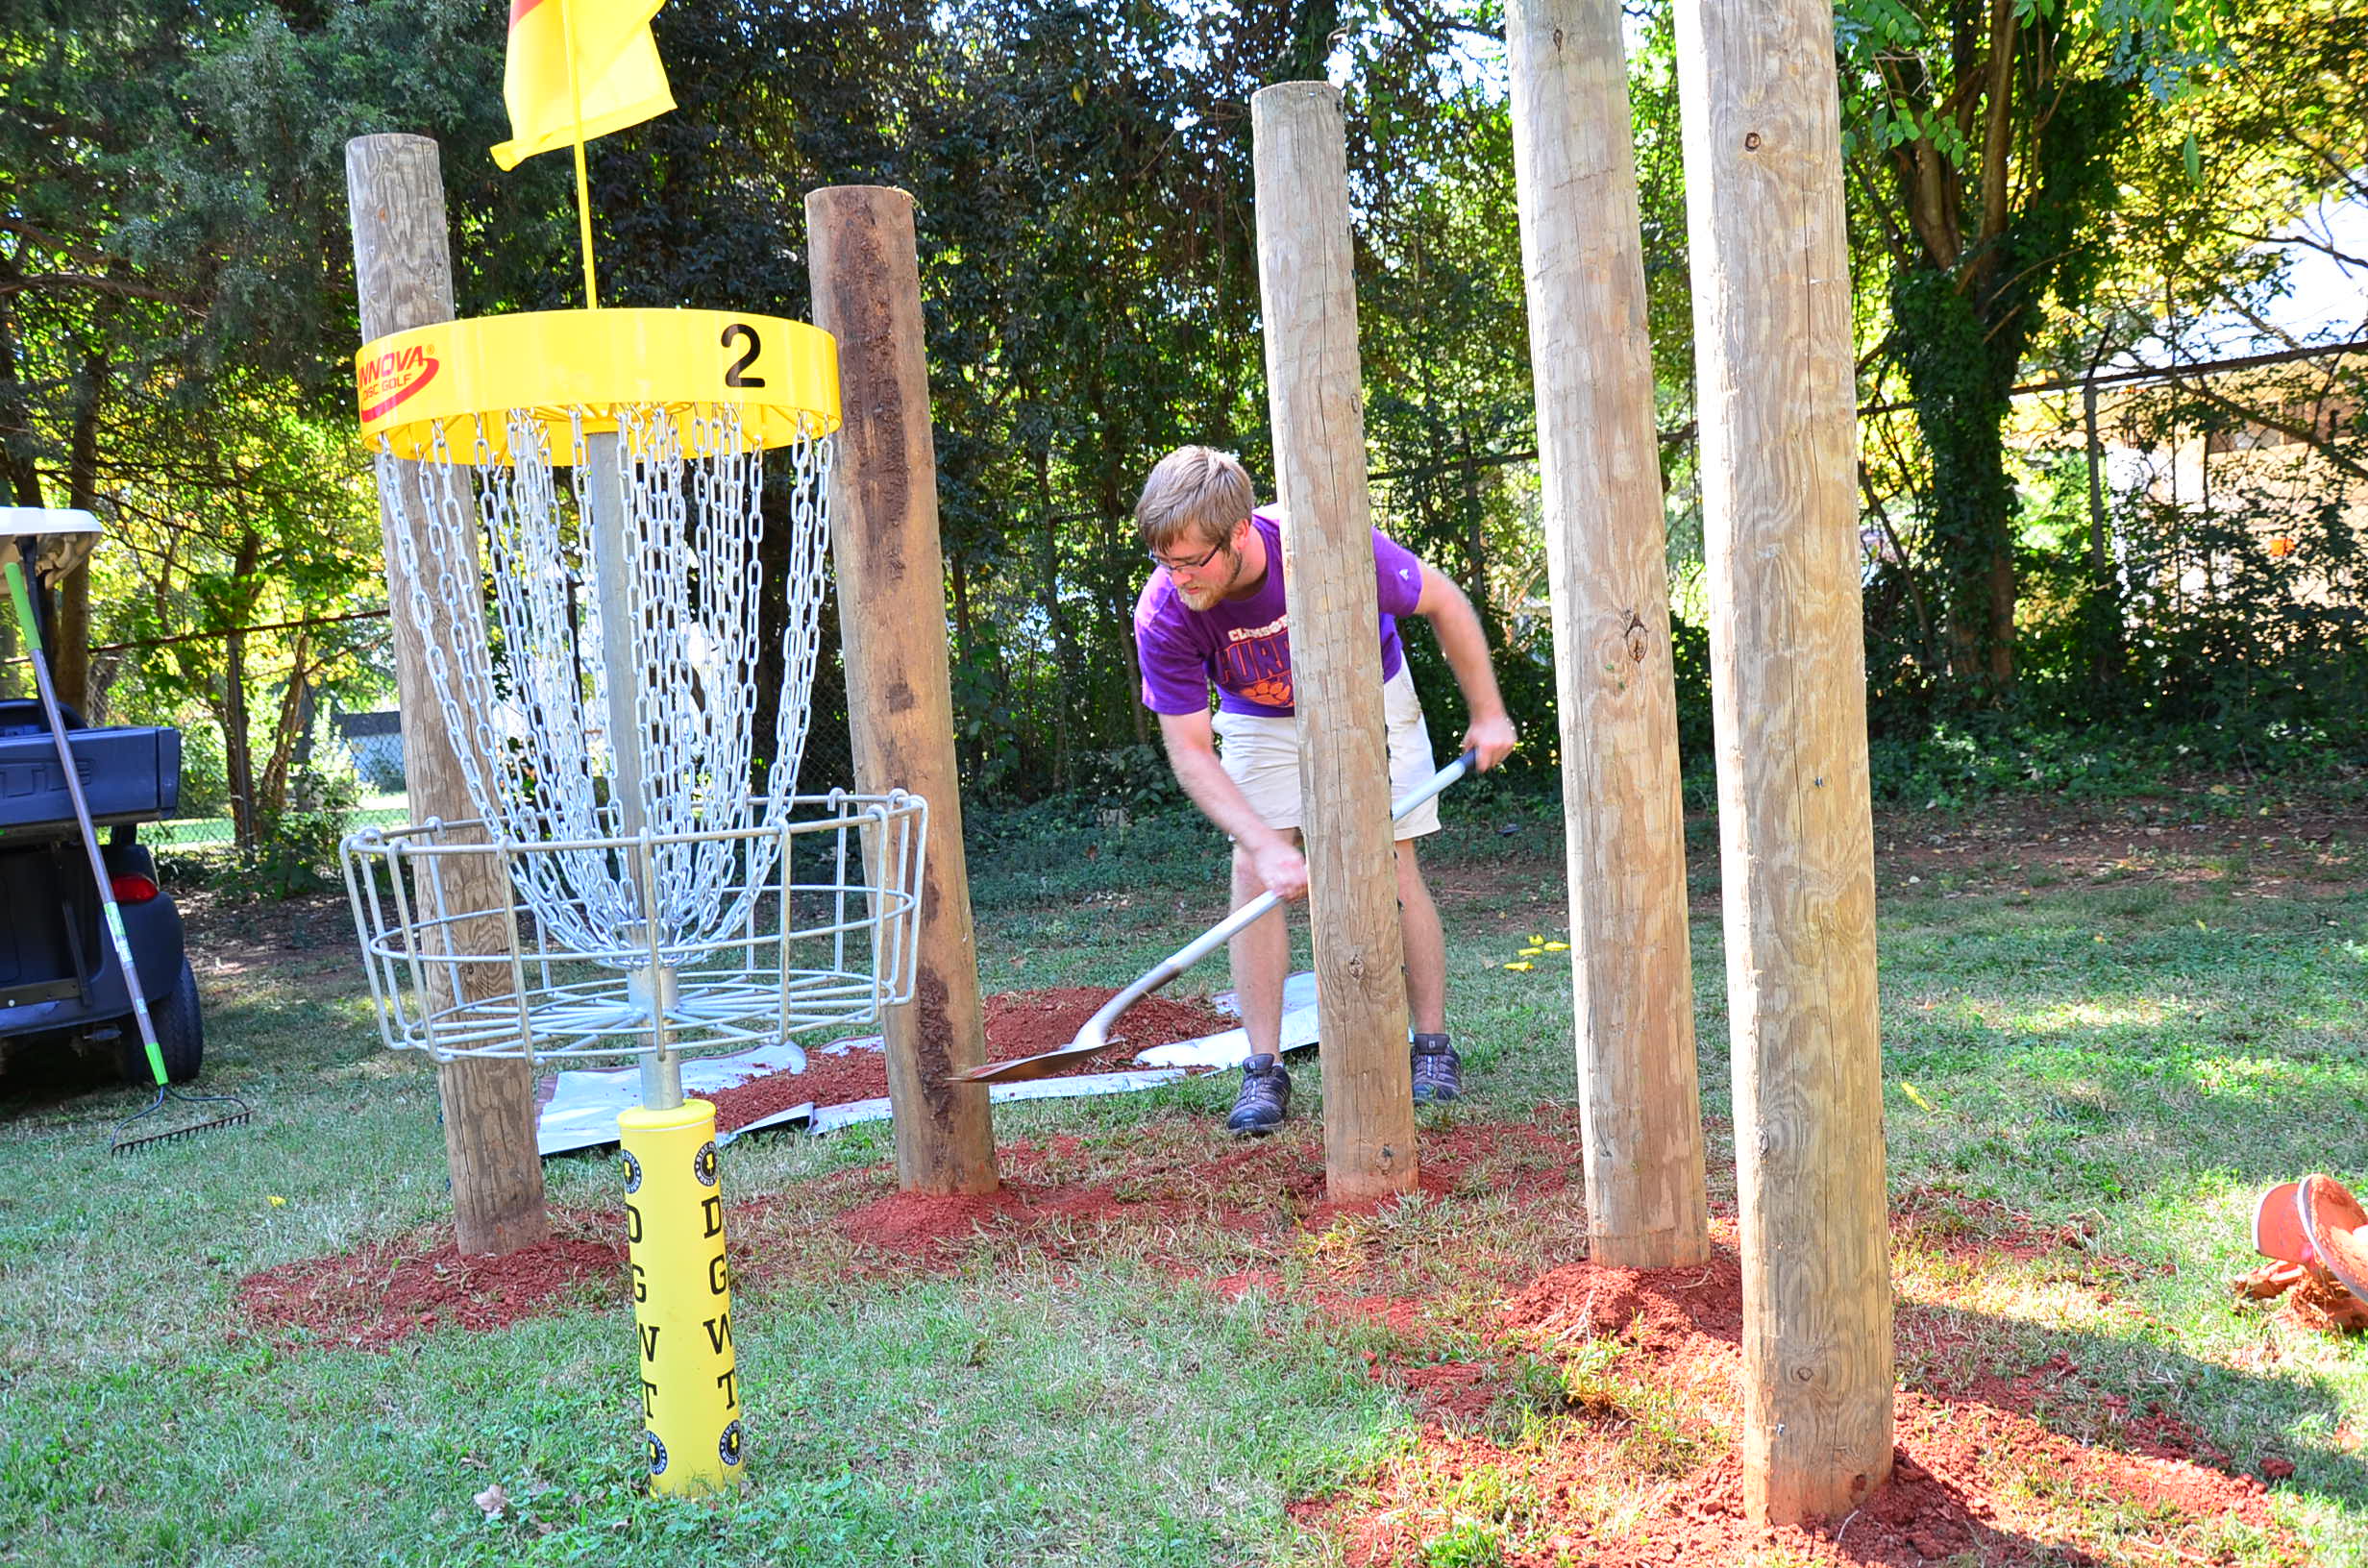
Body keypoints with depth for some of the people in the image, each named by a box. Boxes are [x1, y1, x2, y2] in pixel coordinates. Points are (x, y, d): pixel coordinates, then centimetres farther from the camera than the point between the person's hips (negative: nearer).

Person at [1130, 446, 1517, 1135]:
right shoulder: (1163, 615, -31)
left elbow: (1444, 603, -18)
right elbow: (1190, 751, -25)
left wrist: (1488, 714, -11)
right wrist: (1265, 843, -38)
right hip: (1259, 721, 1)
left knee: (1392, 865, -5)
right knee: (1255, 873, -13)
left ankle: (1434, 1048, 9)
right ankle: (1264, 1071, -7)